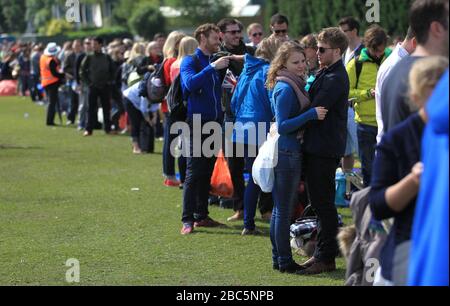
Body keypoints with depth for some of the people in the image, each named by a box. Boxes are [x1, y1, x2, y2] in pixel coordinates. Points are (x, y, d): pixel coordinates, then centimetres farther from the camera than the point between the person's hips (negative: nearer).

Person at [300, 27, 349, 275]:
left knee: (324, 203, -3)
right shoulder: (326, 73, 14)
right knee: (320, 202, 15)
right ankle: (323, 252, 23)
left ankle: (326, 258, 3)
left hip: (325, 149, -10)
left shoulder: (336, 78, -17)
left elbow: (314, 110, -20)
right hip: (317, 147, 10)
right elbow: (313, 106, 16)